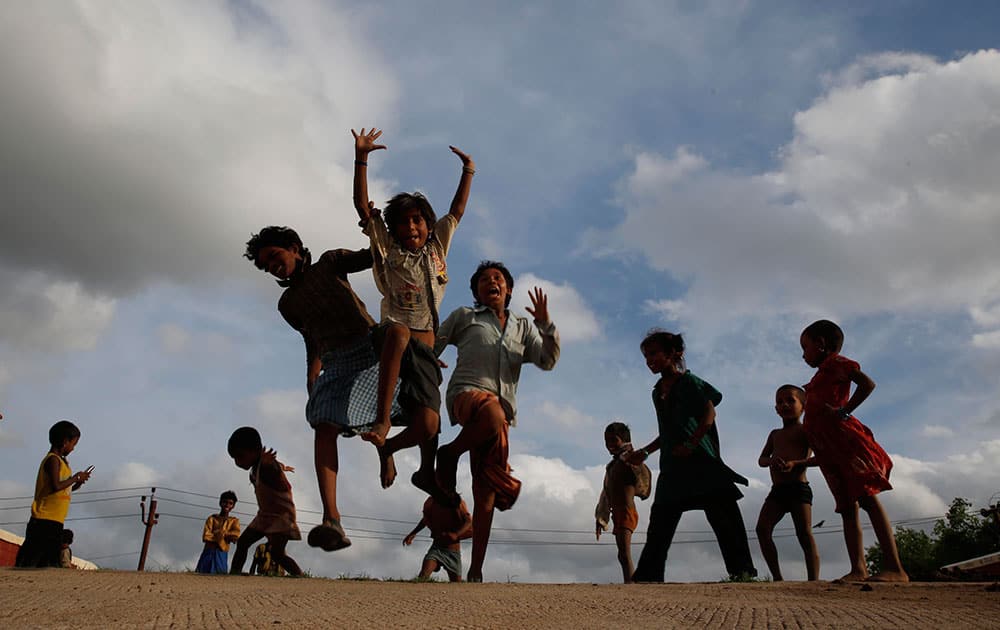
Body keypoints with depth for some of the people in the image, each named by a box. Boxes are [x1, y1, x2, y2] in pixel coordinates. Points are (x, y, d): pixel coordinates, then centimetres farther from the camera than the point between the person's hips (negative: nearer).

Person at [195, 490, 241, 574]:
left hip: (222, 555, 0)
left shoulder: (234, 521, 9)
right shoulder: (212, 518, 7)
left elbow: (236, 536, -10)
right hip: (208, 553, 0)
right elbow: (206, 537, -6)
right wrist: (225, 537, -9)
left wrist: (218, 533, -8)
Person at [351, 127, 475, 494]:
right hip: (390, 340, -3)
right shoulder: (387, 250, 7)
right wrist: (361, 157, -7)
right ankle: (382, 416, -38)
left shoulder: (436, 249, 15)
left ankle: (387, 447, 23)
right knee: (399, 330, -42)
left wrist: (468, 172, 18)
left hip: (424, 350, 3)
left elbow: (457, 212, 21)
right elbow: (363, 206, -1)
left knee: (427, 426, -12)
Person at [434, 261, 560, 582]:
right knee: (493, 415, -41)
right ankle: (450, 453, -16)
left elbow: (548, 361, 14)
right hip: (467, 393, -2)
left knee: (485, 494, -8)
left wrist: (546, 325, 0)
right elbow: (430, 346, 21)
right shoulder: (465, 317, 20)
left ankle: (476, 571, -6)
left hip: (502, 408, 3)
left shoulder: (523, 327, 27)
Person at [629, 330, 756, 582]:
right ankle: (645, 577, 6)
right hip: (672, 468, 7)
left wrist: (690, 444, -22)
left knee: (723, 517, -8)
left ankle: (743, 570, -3)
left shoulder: (689, 382, -1)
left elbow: (709, 413, -11)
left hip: (700, 460, -7)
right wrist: (645, 451, 19)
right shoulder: (657, 393, 19)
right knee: (659, 524, 4)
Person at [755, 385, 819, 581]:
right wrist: (771, 461, -5)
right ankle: (777, 577, -7)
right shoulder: (775, 434, 23)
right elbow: (761, 459, 20)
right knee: (762, 529, -11)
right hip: (777, 490, 6)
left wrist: (795, 463, -20)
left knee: (805, 534, -12)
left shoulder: (805, 430, 3)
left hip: (798, 487, -6)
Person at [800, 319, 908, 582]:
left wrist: (844, 411, -16)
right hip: (827, 448, 9)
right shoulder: (822, 374, 28)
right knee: (847, 506, 2)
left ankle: (894, 568, -20)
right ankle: (858, 569, -2)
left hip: (843, 437, -9)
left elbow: (867, 383, -14)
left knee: (867, 496, -15)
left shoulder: (836, 363, 2)